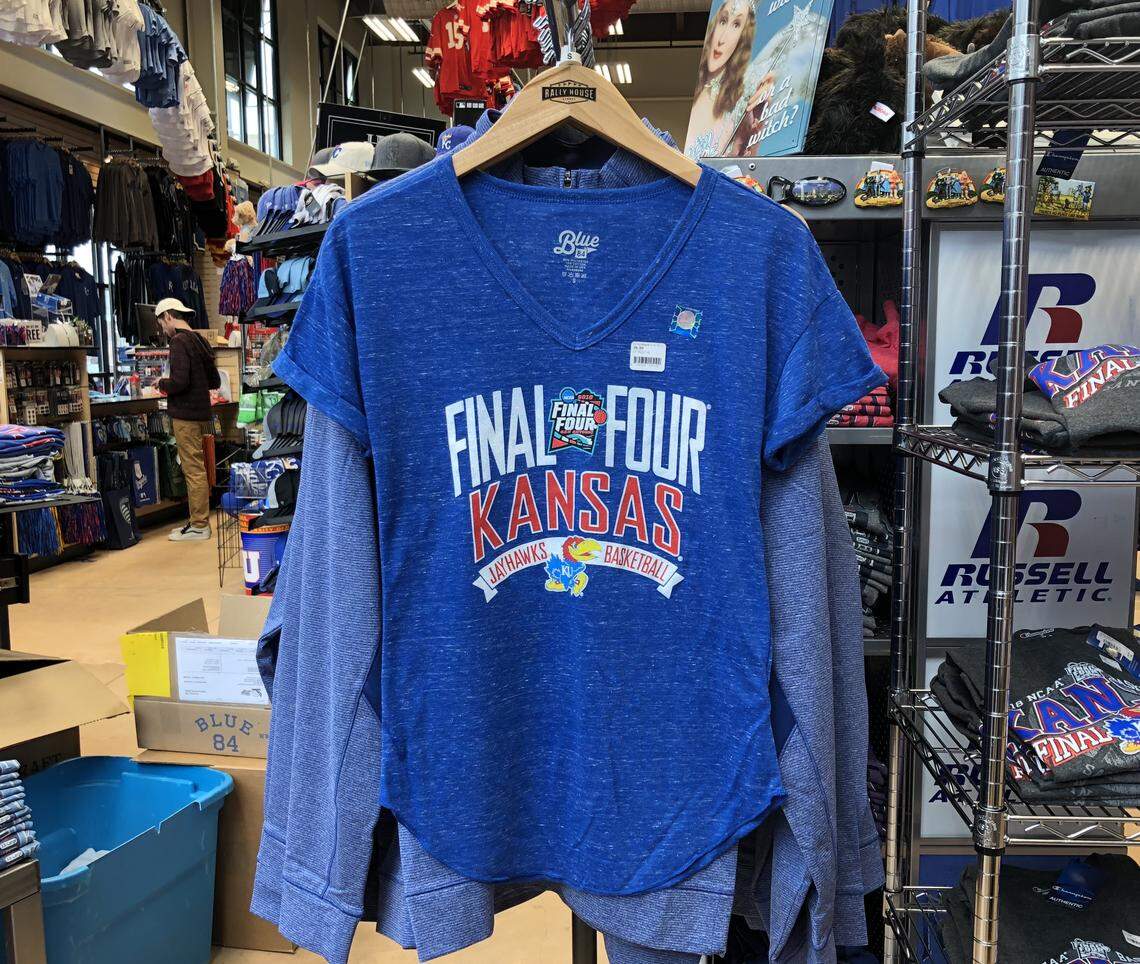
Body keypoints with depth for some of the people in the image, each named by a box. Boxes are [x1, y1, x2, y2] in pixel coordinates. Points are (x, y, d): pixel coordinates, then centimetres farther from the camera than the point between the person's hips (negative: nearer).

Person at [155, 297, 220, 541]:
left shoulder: (179, 342, -12)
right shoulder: (200, 341, 14)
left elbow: (179, 382, -22)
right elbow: (215, 381, 20)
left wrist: (162, 384, -3)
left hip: (186, 416, -9)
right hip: (203, 414, 9)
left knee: (193, 470, -5)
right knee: (199, 469, 13)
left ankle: (199, 526, 0)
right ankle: (199, 520, 20)